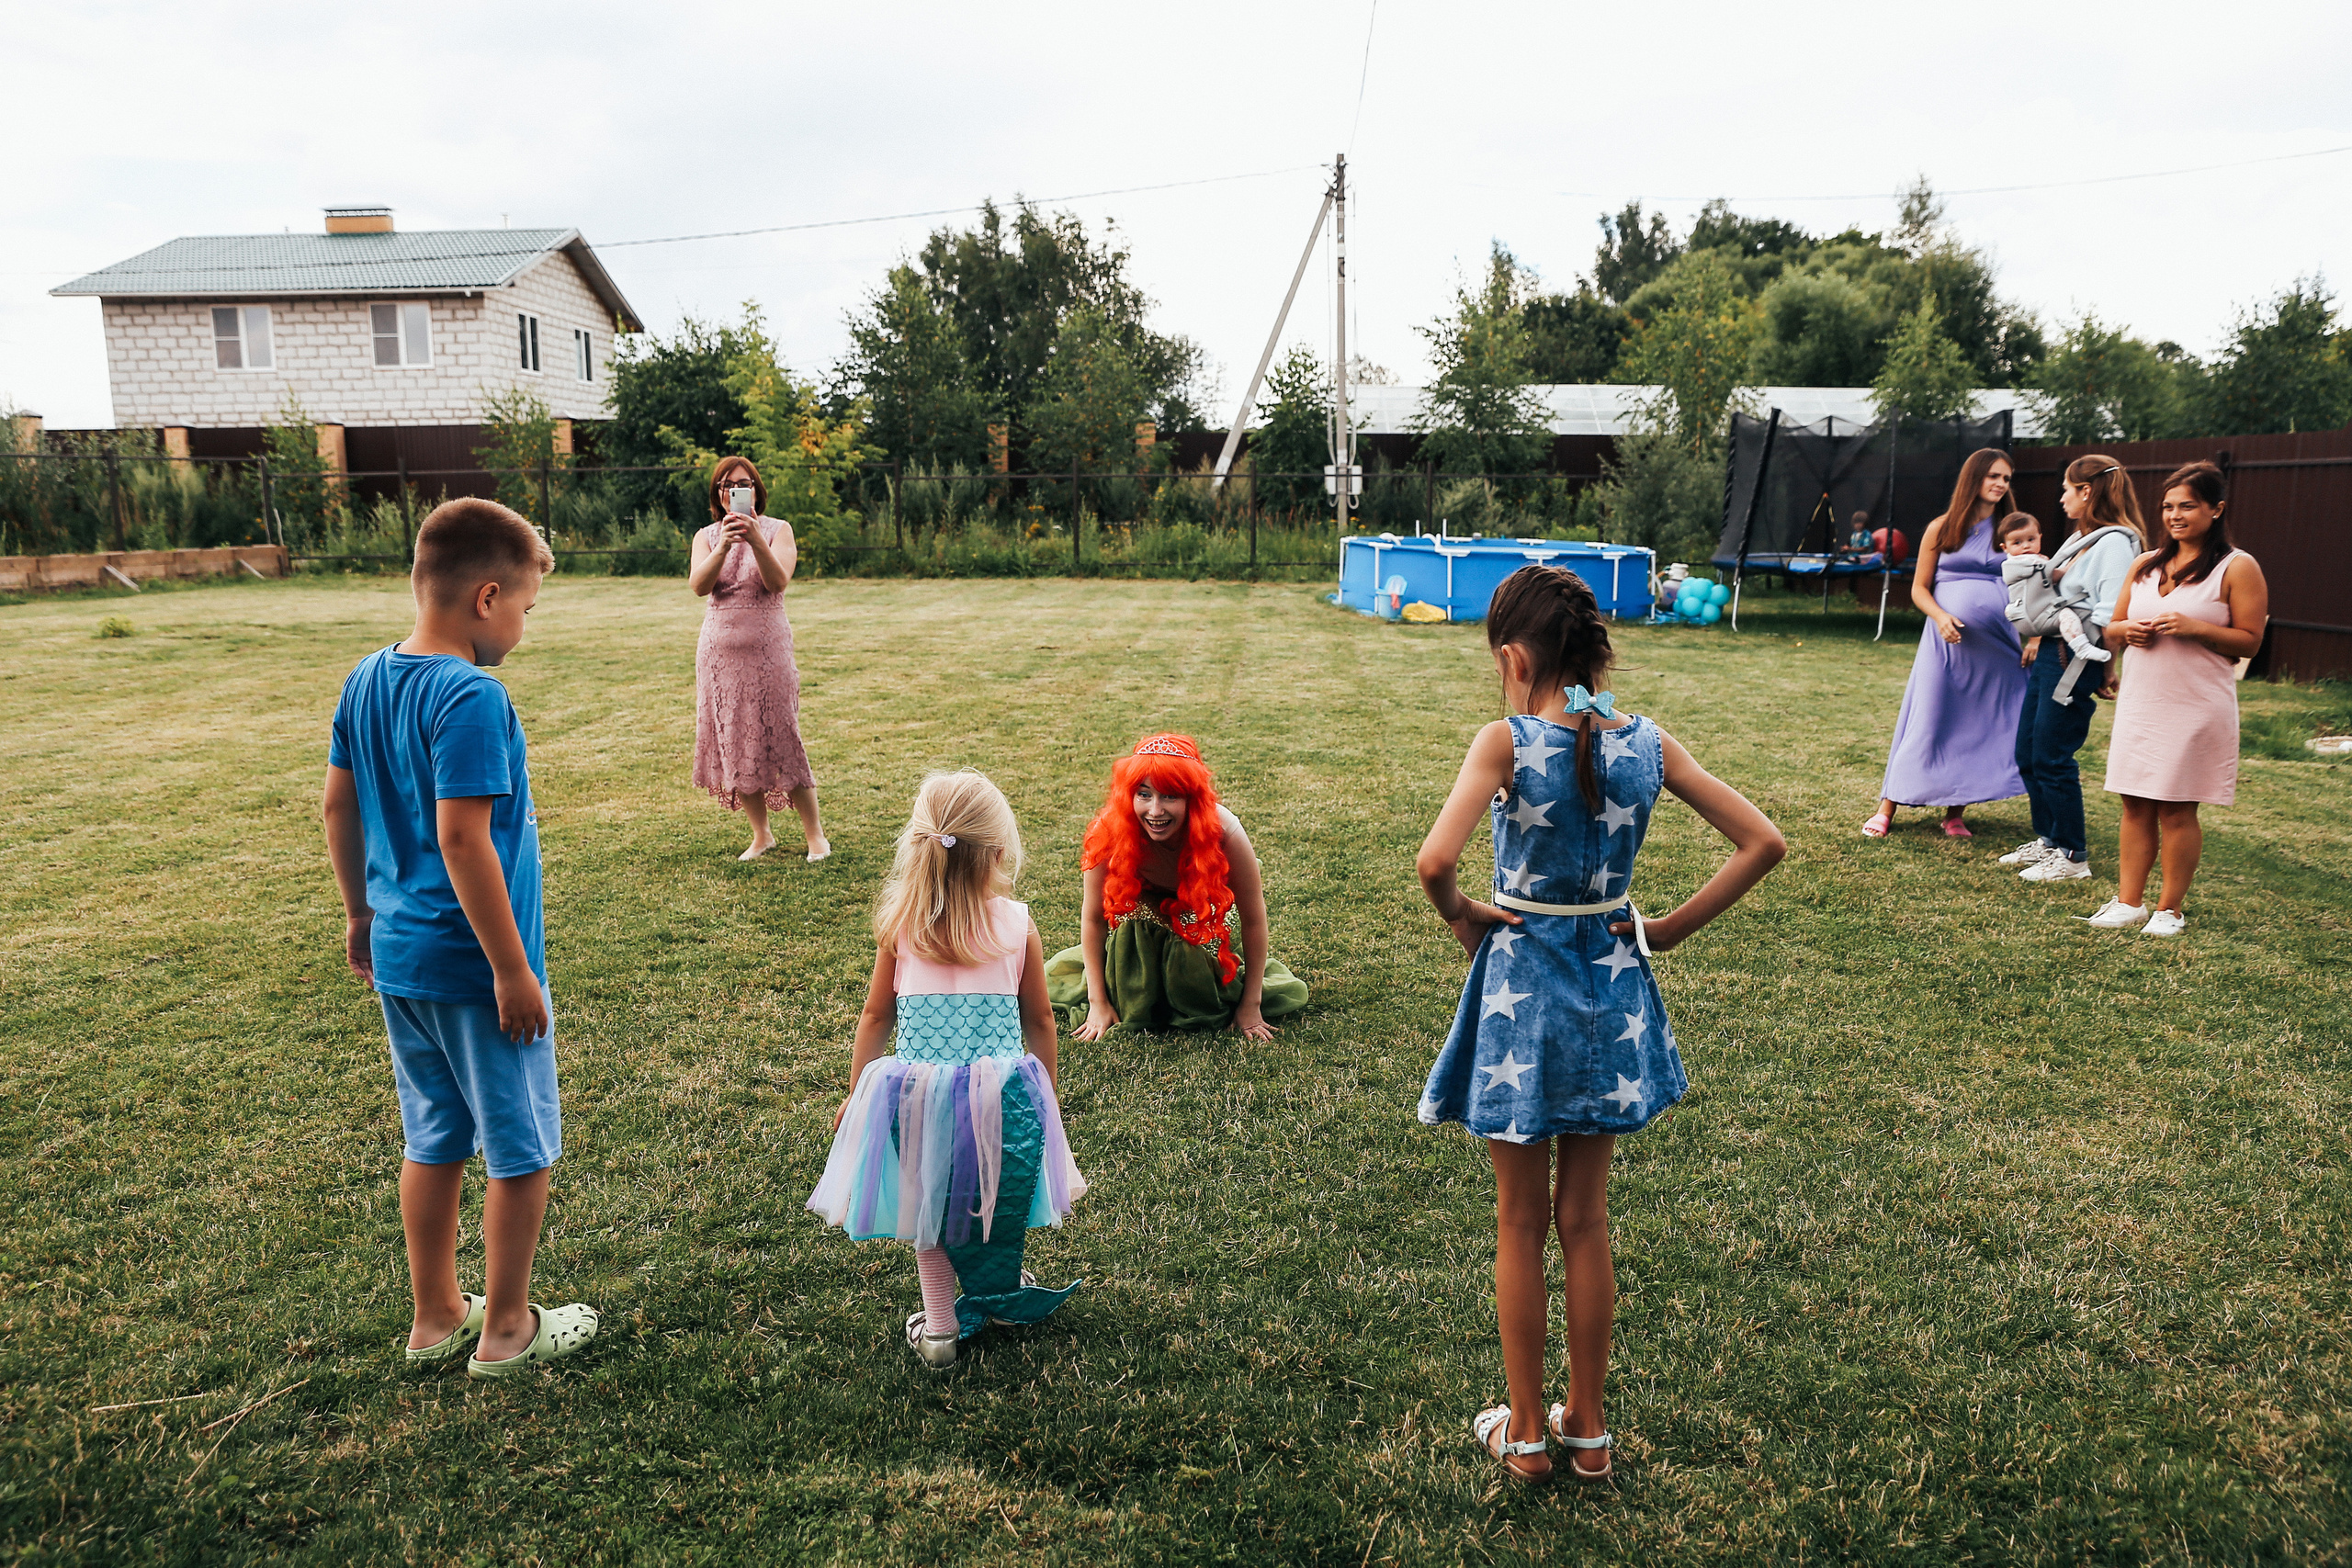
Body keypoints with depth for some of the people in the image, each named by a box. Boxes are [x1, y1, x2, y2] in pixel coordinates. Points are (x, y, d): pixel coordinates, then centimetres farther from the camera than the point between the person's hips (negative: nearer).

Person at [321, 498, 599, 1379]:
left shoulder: (367, 681, 4)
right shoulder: (472, 698, -22)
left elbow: (339, 807, 12)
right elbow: (461, 840, -25)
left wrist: (361, 914, 23)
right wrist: (512, 970, -20)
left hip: (400, 955, 8)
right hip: (472, 967, -8)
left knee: (433, 1140, 21)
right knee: (523, 1150, 9)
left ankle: (436, 1318, 34)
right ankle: (506, 1331, 22)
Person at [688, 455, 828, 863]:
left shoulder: (778, 530, 1)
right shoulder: (706, 536, 8)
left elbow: (779, 582, -16)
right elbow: (698, 586, -10)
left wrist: (756, 540, -29)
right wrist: (724, 547, -25)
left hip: (767, 648, -3)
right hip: (720, 650, 3)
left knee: (782, 741, -5)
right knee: (733, 743, 6)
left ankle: (815, 834, 6)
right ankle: (761, 834, 19)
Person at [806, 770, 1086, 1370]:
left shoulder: (900, 925, -1)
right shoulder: (1017, 925, -2)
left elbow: (875, 1017, 7)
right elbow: (1040, 1022, 7)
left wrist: (856, 1093, 19)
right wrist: (1046, 1093, 21)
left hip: (915, 1090, 1)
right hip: (1003, 1093, 0)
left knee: (929, 1206, 22)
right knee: (999, 1201, 24)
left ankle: (940, 1330, 27)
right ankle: (1003, 1295, 41)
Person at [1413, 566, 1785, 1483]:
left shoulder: (1506, 743, -17)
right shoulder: (1647, 744, -5)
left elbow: (1434, 862, -31)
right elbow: (1764, 843, -3)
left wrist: (1461, 917, -11)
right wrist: (1671, 928, 2)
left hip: (1522, 984, -4)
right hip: (1611, 990, 4)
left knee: (1521, 1222, 12)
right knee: (1585, 1219, 18)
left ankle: (1525, 1432, 26)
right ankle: (1587, 1426, 30)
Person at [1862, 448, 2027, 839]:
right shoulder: (1942, 529, 4)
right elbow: (1919, 589, 4)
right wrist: (1941, 617, -15)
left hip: (1998, 645, 3)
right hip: (1950, 639, -2)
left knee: (1980, 726, 3)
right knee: (1928, 722, -3)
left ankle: (1955, 813, 12)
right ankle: (1886, 810, 4)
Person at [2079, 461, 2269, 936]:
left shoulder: (2237, 568, -2)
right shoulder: (2145, 565, 13)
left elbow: (2249, 641, -5)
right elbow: (2111, 631, 18)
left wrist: (2193, 628, -19)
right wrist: (2127, 630, -4)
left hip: (2195, 708, -5)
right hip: (2139, 702, 5)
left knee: (2176, 808, -1)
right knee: (2136, 804, 6)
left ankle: (2171, 909, 10)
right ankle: (2129, 902, 12)